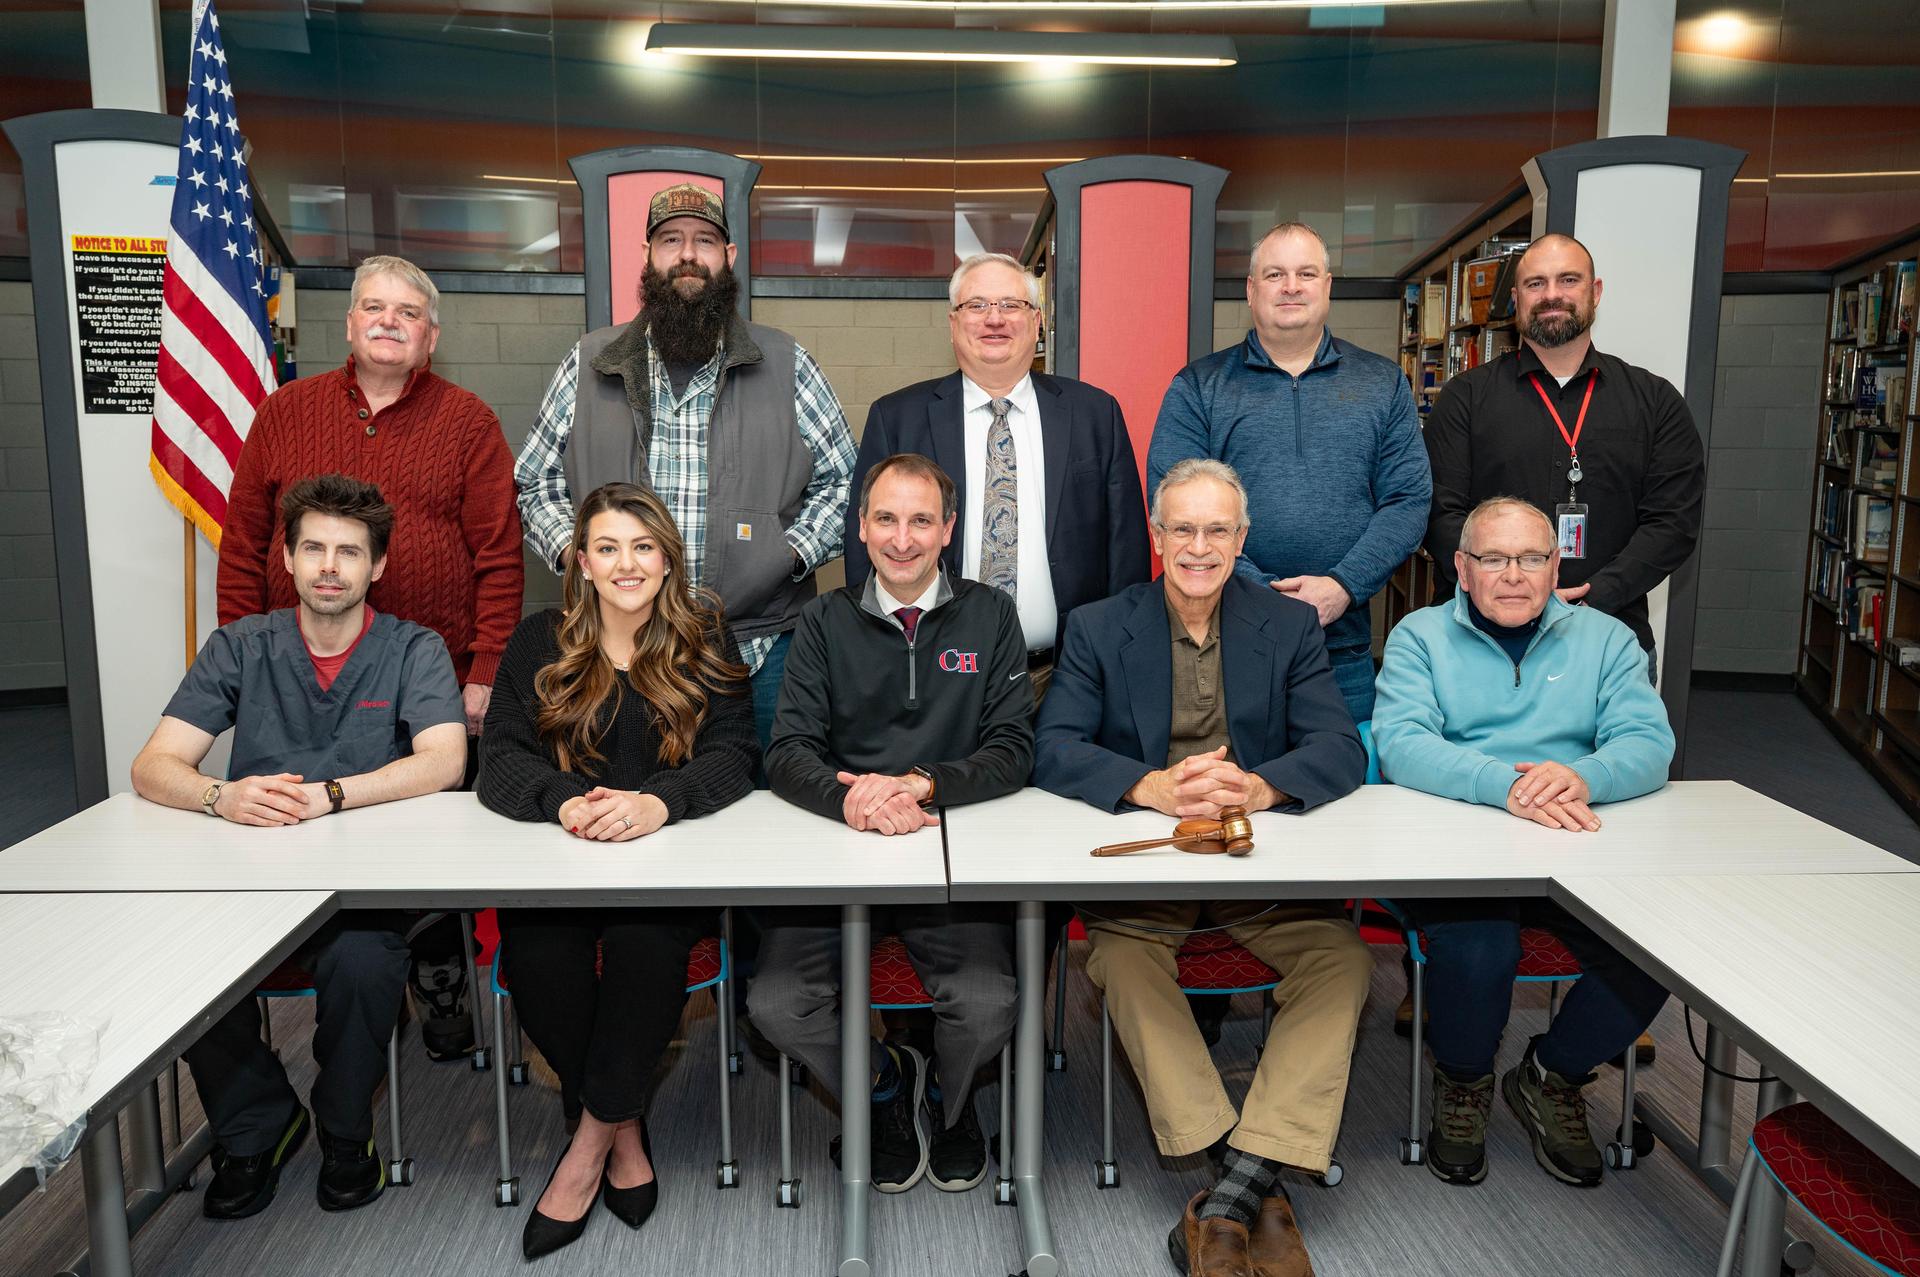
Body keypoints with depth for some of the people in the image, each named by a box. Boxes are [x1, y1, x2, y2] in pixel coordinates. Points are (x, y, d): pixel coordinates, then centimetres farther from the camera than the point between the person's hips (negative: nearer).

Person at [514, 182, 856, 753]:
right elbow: (535, 482, 15)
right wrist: (572, 548, -3)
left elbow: (842, 480, 10)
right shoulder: (590, 363, 10)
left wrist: (791, 551, -5)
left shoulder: (786, 364, 7)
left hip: (760, 649, 0)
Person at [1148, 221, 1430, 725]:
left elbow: (1407, 500, 3)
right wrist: (1262, 597, -15)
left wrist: (1342, 586, -13)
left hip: (1345, 648, 2)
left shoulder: (1383, 385, 10)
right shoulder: (1197, 387, 4)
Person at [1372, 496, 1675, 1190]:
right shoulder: (1420, 636, 7)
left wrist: (1582, 777, -23)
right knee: (1474, 949, -31)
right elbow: (1399, 744, -9)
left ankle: (1552, 1076, 8)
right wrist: (1506, 783, -25)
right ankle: (1462, 1083, 4)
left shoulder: (1604, 638, 15)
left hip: (1578, 850, 3)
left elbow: (1650, 743, 1)